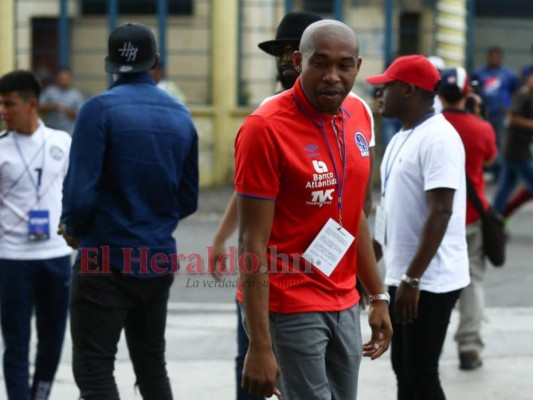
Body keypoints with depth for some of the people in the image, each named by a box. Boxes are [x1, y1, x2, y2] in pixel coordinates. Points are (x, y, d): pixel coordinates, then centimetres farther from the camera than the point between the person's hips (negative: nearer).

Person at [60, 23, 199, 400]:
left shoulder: (100, 109, -12)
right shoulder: (180, 115, 4)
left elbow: (80, 194, -17)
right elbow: (188, 199, 8)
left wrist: (74, 228, 2)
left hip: (106, 260, -6)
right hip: (159, 261, 6)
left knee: (94, 370, -2)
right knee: (152, 365, 18)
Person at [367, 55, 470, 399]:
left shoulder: (437, 138, -17)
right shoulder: (402, 138, 14)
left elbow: (440, 213, -24)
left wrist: (412, 279, -26)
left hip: (430, 281, -10)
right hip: (402, 277, 10)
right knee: (405, 370, 15)